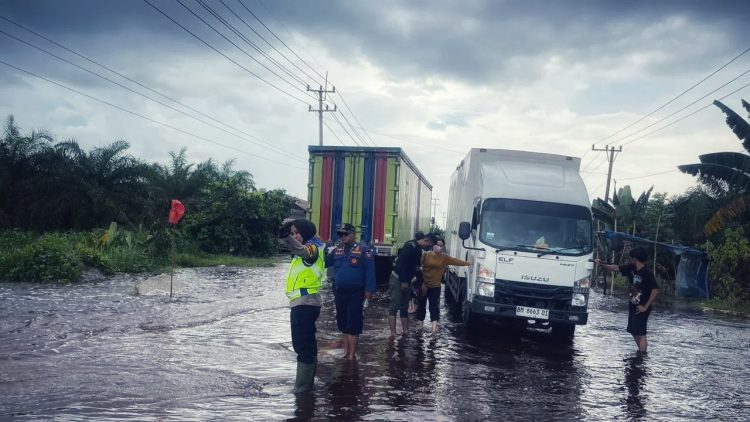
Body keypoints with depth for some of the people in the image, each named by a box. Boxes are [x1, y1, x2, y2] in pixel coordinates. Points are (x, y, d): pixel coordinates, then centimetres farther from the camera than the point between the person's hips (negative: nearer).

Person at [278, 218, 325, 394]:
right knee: (307, 344, 17)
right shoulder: (309, 248, 18)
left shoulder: (313, 247, -13)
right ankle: (308, 380, 27)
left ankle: (302, 386, -9)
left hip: (305, 303, -11)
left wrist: (287, 238, -55)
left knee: (302, 345, -10)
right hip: (303, 303, 11)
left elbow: (302, 250, -35)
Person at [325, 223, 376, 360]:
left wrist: (369, 289, -16)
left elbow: (370, 270, -10)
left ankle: (352, 355, 3)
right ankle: (346, 351, 23)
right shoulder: (337, 250, 11)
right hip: (339, 292, 6)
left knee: (353, 324, -3)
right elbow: (324, 262, 10)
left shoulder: (363, 250, -6)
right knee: (342, 323, 12)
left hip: (355, 293, -6)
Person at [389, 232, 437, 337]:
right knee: (395, 306, -10)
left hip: (406, 280, 10)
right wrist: (403, 281, -23)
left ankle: (405, 331, 10)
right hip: (398, 279, -10)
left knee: (405, 307, 8)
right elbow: (401, 263, -23)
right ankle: (393, 333, -13)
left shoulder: (418, 249, 12)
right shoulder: (410, 246, -17)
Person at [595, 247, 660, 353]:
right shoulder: (631, 268, 3)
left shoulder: (647, 273, -20)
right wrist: (601, 264, 13)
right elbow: (616, 268, 15)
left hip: (641, 308, -8)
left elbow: (655, 290, -23)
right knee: (634, 331, 16)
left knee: (640, 333, -8)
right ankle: (641, 351, 29)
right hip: (633, 305, 9)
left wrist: (646, 307, -20)